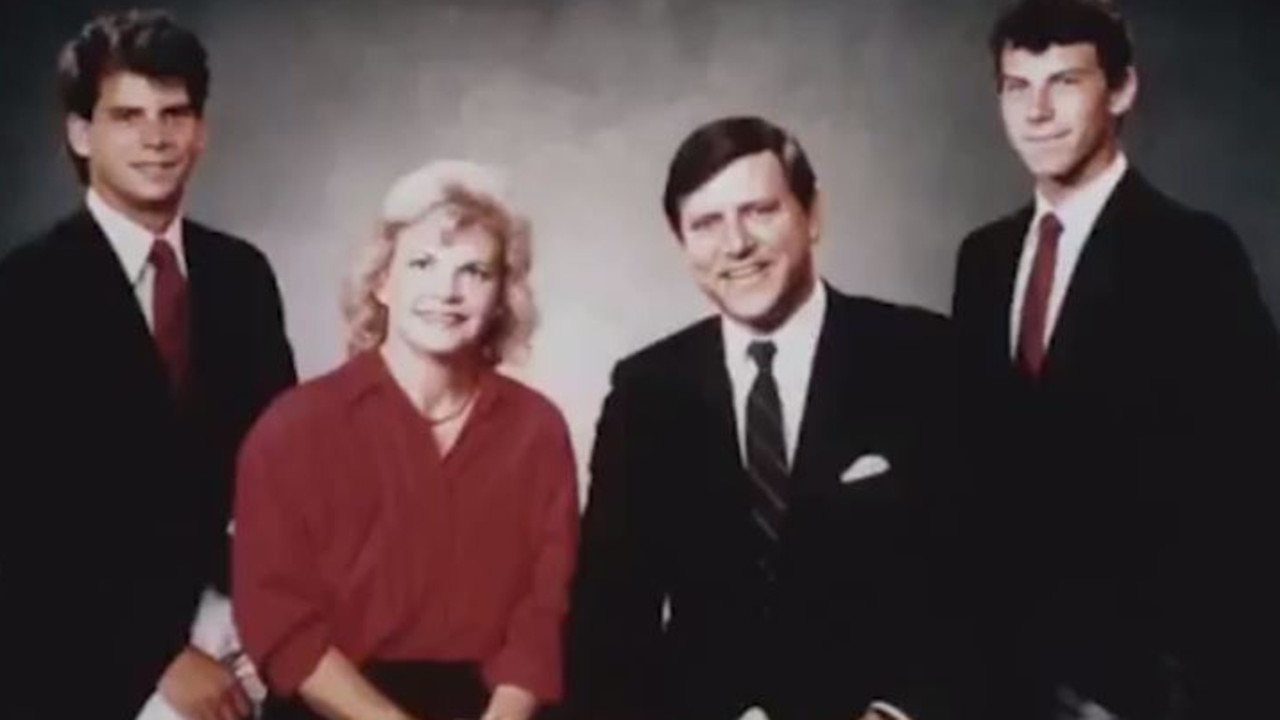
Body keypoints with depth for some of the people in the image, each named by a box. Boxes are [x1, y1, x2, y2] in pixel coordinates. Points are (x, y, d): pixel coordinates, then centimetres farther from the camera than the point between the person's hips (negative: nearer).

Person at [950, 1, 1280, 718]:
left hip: (1146, 654, -5)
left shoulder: (1193, 249, -11)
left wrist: (1212, 650, -16)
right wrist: (980, 603, 4)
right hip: (1014, 641, 5)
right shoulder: (985, 254, 7)